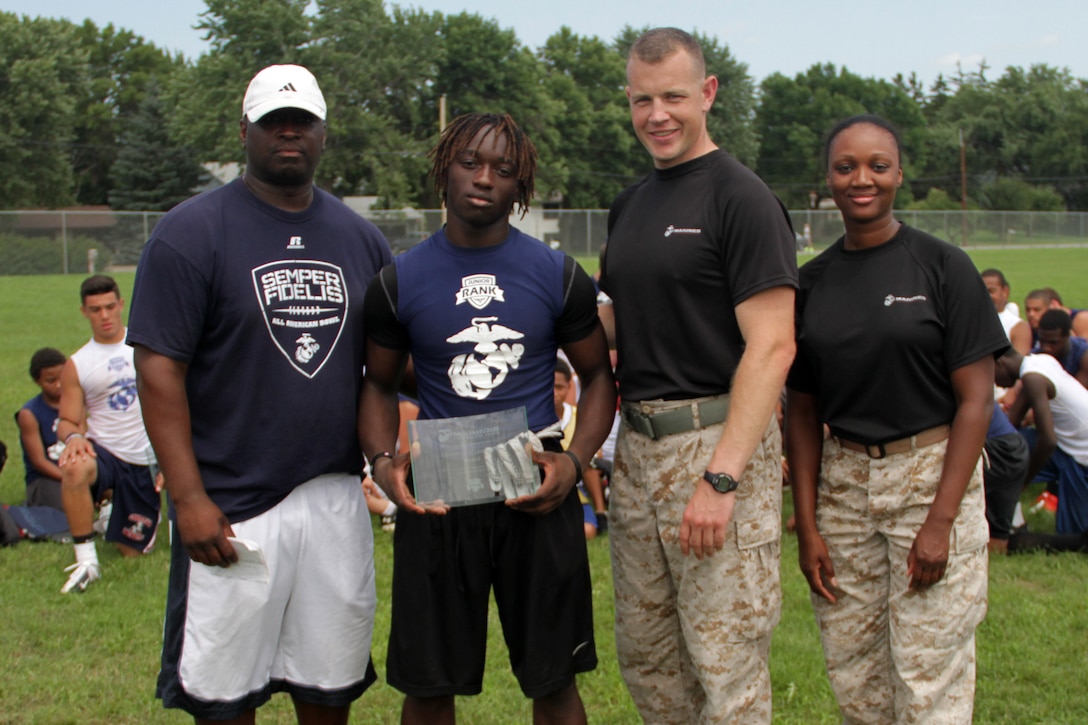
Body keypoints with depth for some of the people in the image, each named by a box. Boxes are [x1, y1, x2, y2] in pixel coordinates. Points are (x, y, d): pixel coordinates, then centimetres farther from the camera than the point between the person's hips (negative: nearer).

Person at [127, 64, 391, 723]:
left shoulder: (361, 239, 9)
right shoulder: (192, 233, -5)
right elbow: (159, 369, -10)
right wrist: (188, 497, -15)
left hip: (336, 495, 4)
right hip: (231, 506, -4)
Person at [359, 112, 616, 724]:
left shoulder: (558, 275, 1)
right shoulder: (399, 281, 1)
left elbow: (598, 375, 9)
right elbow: (380, 384, 12)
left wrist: (575, 460, -7)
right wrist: (383, 460, -7)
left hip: (536, 497, 0)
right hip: (436, 502, 0)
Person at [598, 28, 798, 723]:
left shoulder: (742, 198, -10)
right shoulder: (630, 204, 15)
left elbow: (772, 347, -16)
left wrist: (721, 478, -23)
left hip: (717, 440, -8)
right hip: (637, 446, 8)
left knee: (726, 660, -2)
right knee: (643, 653, 15)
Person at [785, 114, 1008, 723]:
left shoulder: (943, 265, -4)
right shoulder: (813, 281, 7)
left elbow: (976, 399, -7)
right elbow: (803, 411, 10)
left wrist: (940, 520, -14)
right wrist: (807, 526, 3)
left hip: (933, 473, -4)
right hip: (843, 484, 4)